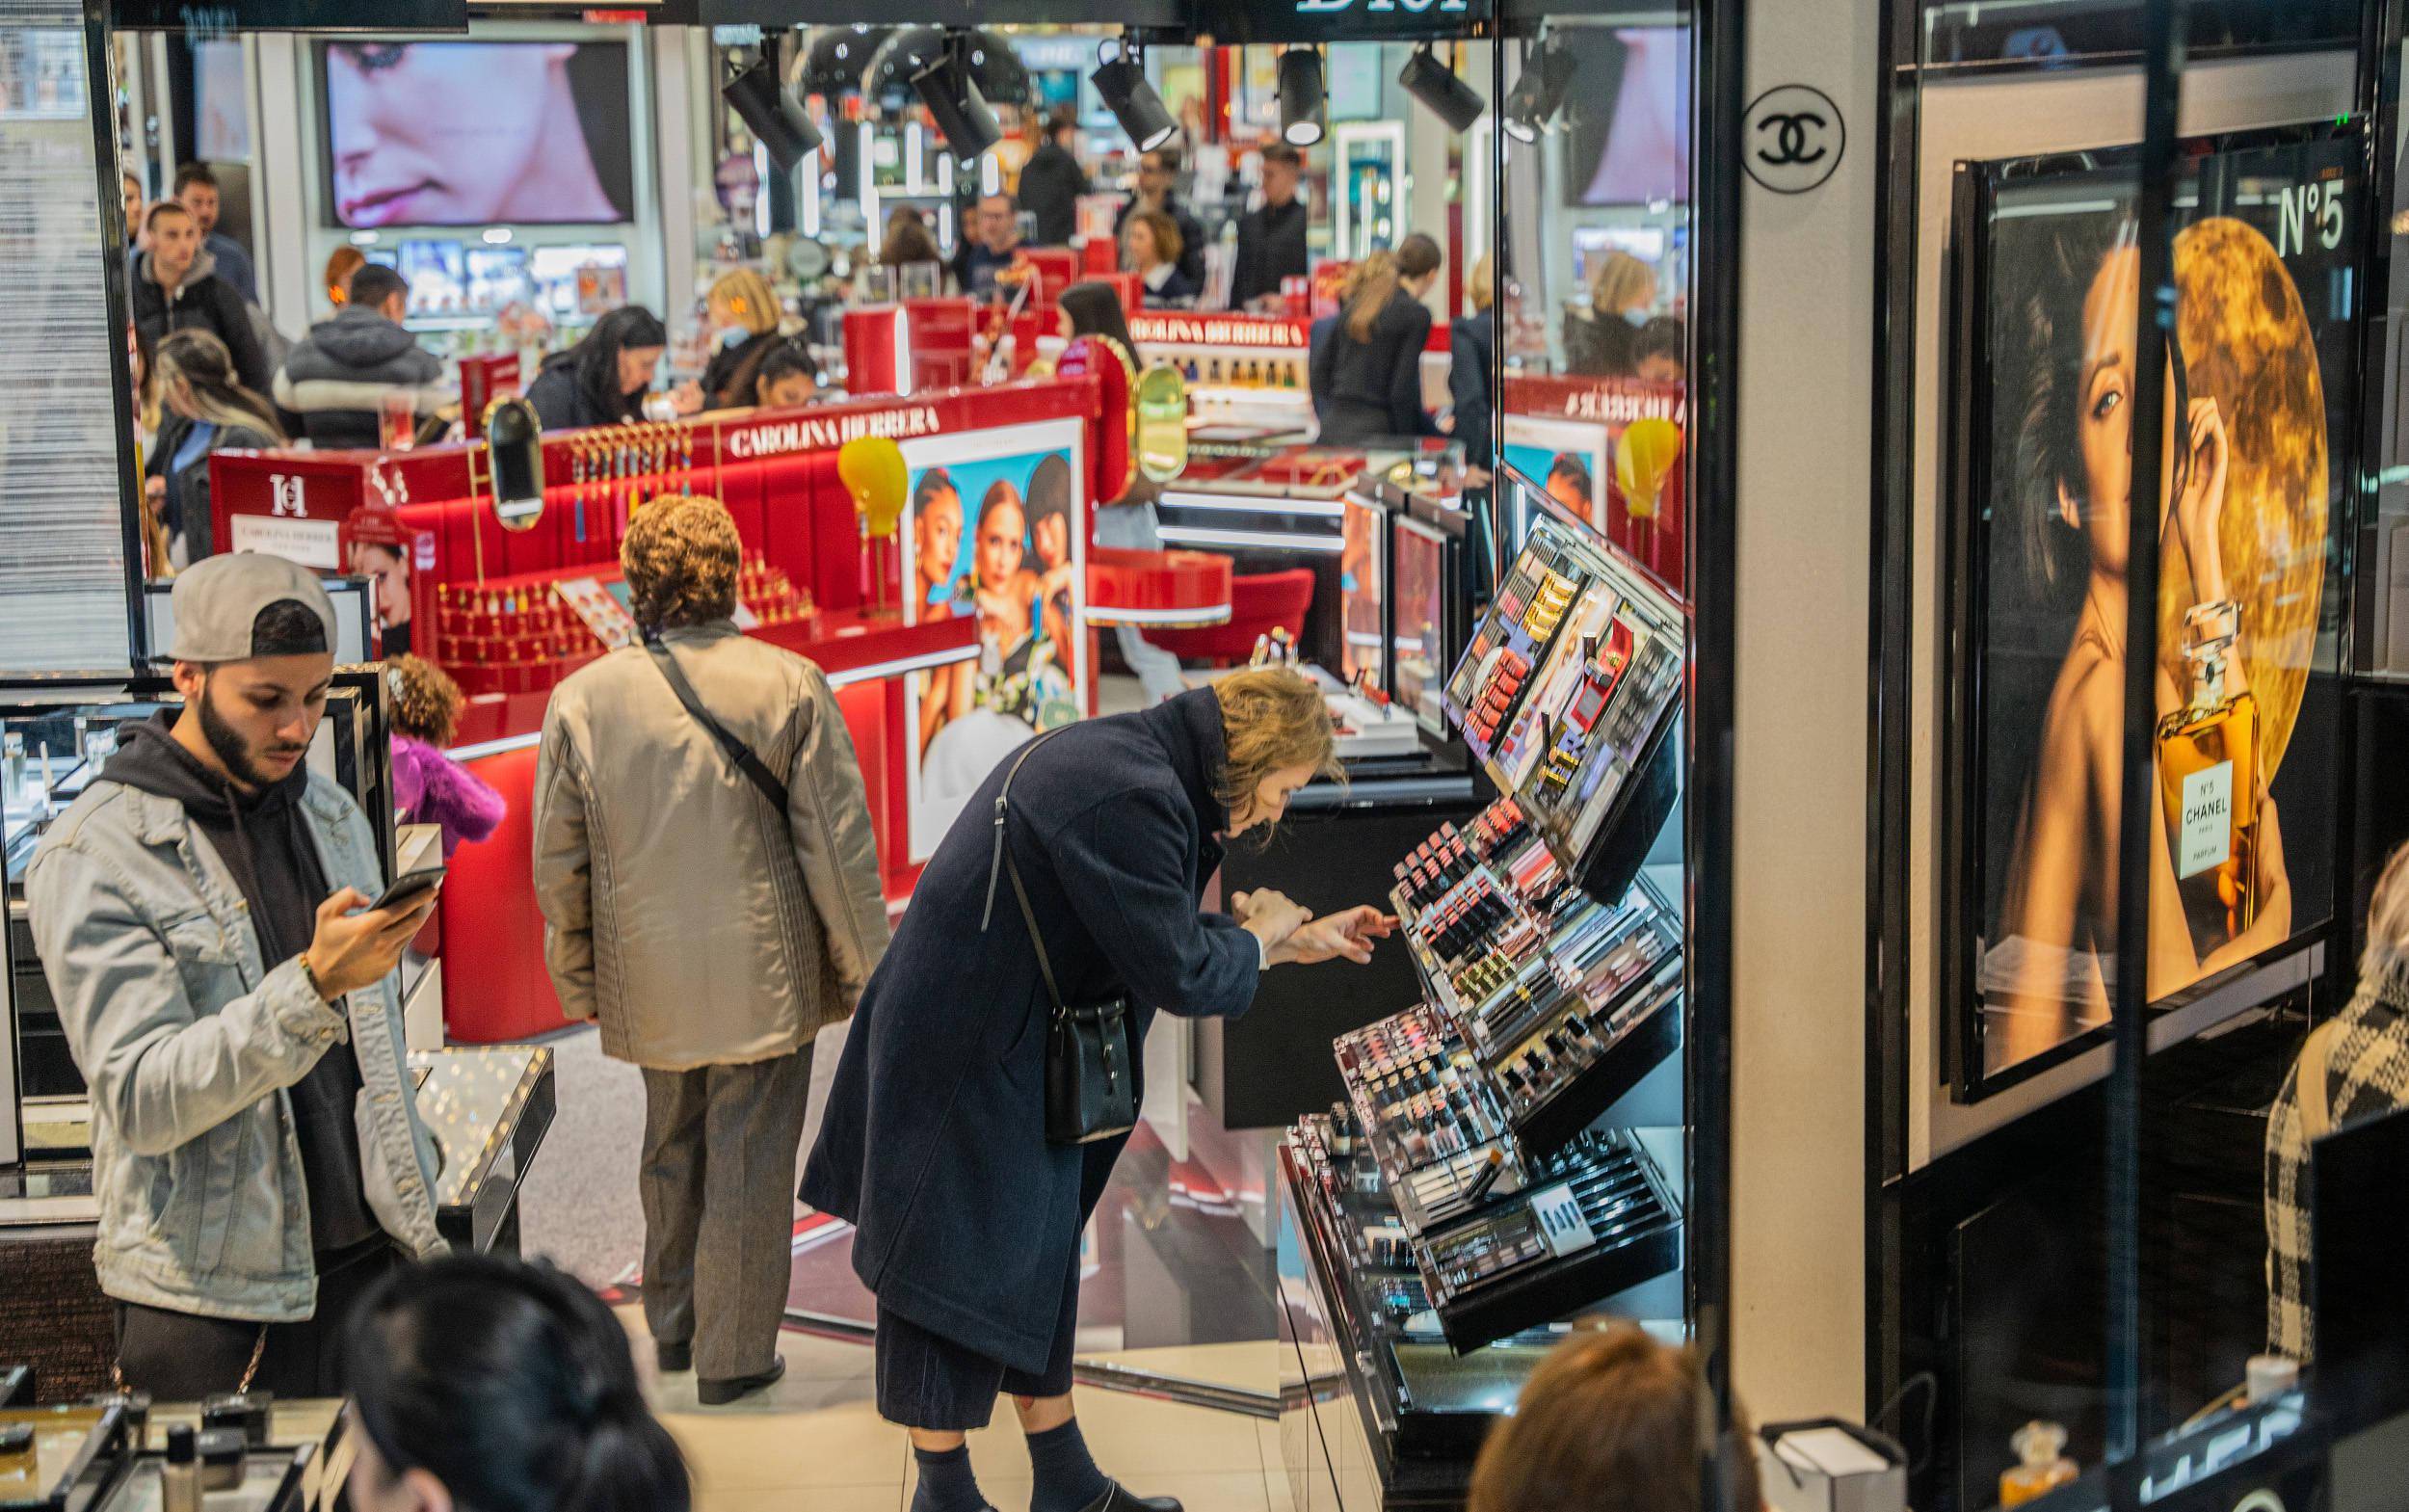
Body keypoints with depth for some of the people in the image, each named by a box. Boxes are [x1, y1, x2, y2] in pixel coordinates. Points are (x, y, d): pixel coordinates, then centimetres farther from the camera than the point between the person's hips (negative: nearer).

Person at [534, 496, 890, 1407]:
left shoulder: (582, 698, -4)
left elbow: (559, 863, 2)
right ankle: (734, 1355, 16)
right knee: (749, 1169, 7)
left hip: (651, 981, 3)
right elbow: (837, 845, -9)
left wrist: (578, 983, 15)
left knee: (672, 1153, 22)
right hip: (766, 976, -3)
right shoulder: (790, 686, -11)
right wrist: (868, 969, 2)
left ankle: (672, 1328, 35)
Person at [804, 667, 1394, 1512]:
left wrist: (1299, 941, 15)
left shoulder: (1123, 757, 9)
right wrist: (1259, 941, -4)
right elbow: (1178, 975, -24)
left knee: (1036, 1257, 18)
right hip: (963, 1058, -11)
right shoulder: (1133, 797, -25)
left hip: (1013, 1054, 11)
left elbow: (1153, 931, 18)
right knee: (958, 1270, 1)